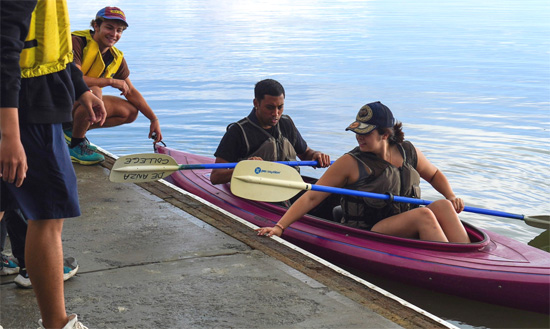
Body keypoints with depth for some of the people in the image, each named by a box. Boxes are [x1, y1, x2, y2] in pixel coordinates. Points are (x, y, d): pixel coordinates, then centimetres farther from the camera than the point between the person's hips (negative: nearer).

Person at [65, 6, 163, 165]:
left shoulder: (116, 58, 2)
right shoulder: (77, 42, -20)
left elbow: (131, 92, 9)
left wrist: (154, 119, 5)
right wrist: (111, 82, -26)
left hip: (84, 103, 8)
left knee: (131, 112, 1)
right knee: (94, 92, -36)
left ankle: (72, 130, 3)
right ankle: (75, 145, -17)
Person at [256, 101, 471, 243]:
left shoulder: (408, 152, 7)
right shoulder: (350, 163, -6)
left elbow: (434, 175, 26)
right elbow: (311, 197, -9)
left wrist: (451, 196, 6)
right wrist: (279, 227, -18)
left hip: (408, 233, 5)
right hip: (367, 236, -5)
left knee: (443, 206, -20)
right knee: (423, 214, -28)